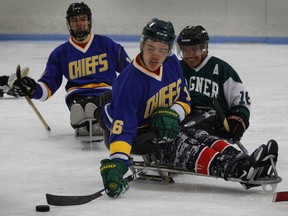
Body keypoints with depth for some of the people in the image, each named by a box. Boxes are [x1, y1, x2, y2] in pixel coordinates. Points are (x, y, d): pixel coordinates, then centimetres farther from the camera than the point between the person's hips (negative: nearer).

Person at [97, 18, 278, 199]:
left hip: (162, 127, 8)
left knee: (201, 137, -14)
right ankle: (233, 169, -46)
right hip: (136, 132, -8)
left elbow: (184, 99, 4)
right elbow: (123, 127, -34)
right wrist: (117, 161, -46)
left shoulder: (172, 63, -7)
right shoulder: (130, 82, -29)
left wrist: (172, 115, -18)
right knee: (181, 145, -28)